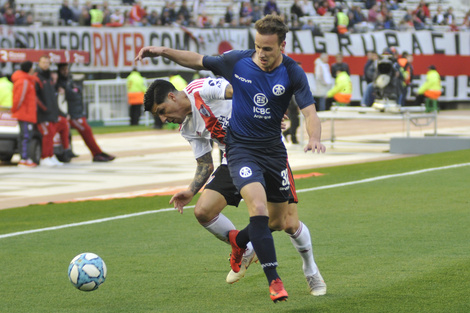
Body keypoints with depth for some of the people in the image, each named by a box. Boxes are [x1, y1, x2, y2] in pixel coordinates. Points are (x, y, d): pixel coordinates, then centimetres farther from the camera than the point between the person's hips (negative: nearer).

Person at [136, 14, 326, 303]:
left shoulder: (293, 73, -12)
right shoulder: (237, 61, -10)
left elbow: (310, 112, -19)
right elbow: (199, 61, 5)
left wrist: (314, 138, -39)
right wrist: (165, 51, -7)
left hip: (274, 149, 2)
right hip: (241, 147, -2)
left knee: (279, 222, 12)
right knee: (258, 207, -25)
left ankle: (239, 240, 44)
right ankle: (274, 280, -19)